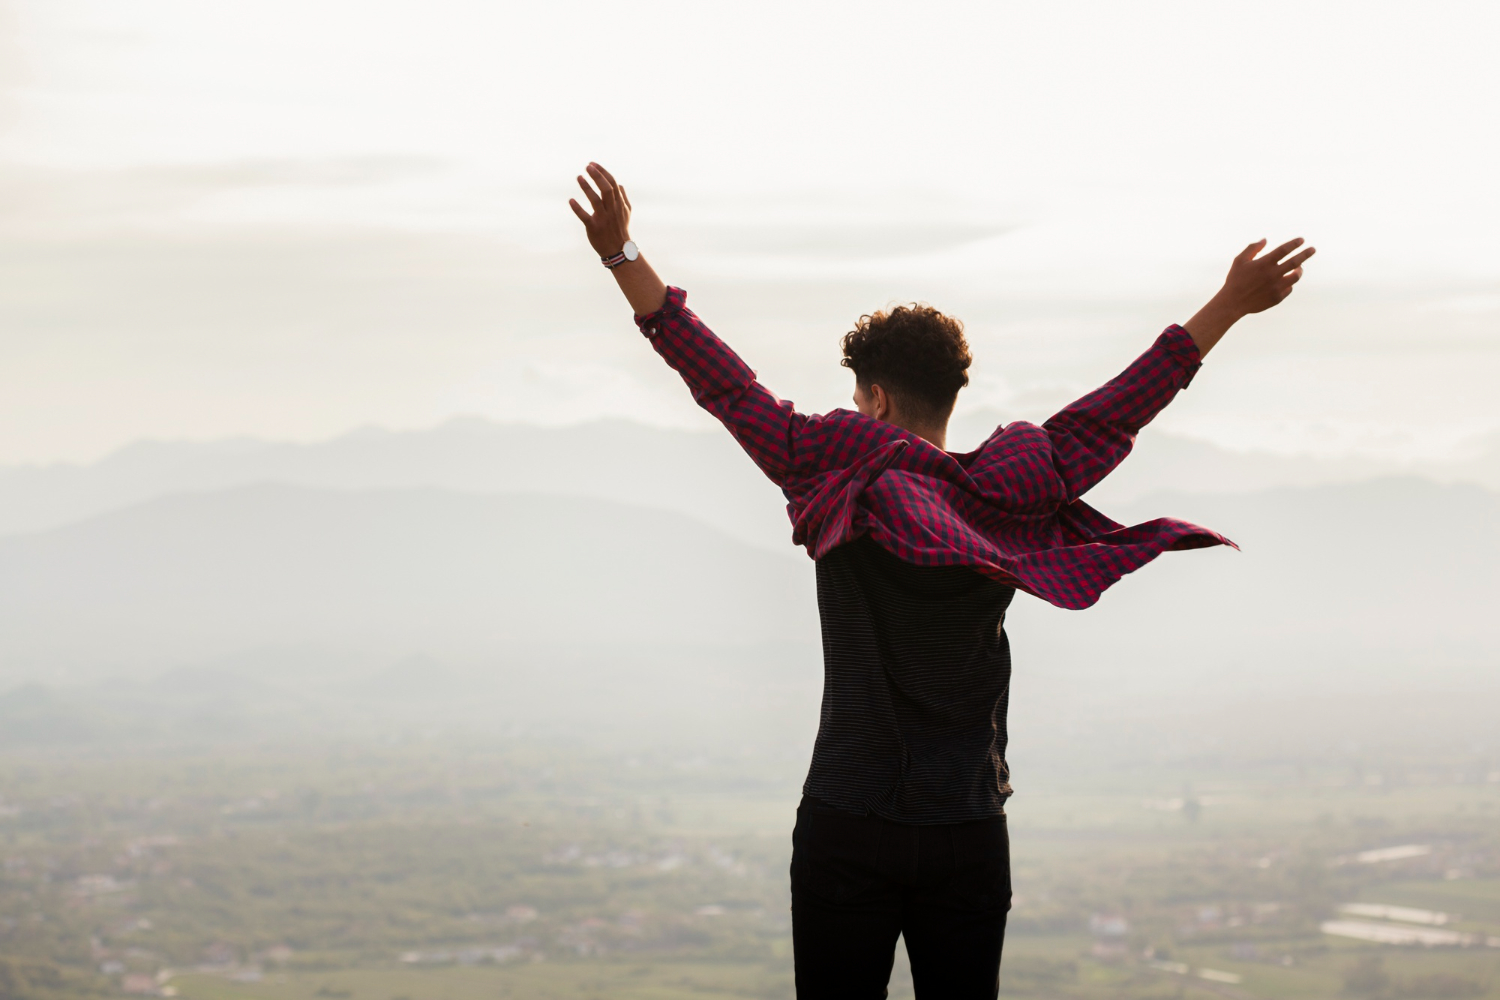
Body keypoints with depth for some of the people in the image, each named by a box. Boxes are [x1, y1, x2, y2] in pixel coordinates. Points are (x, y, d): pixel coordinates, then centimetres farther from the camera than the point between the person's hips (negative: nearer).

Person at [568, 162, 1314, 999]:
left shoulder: (837, 481, -7)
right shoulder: (1009, 497, -2)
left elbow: (725, 386, -7)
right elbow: (1112, 415, 4)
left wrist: (625, 258, -5)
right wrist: (1230, 306, 11)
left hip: (847, 831, -2)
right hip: (969, 835, 2)